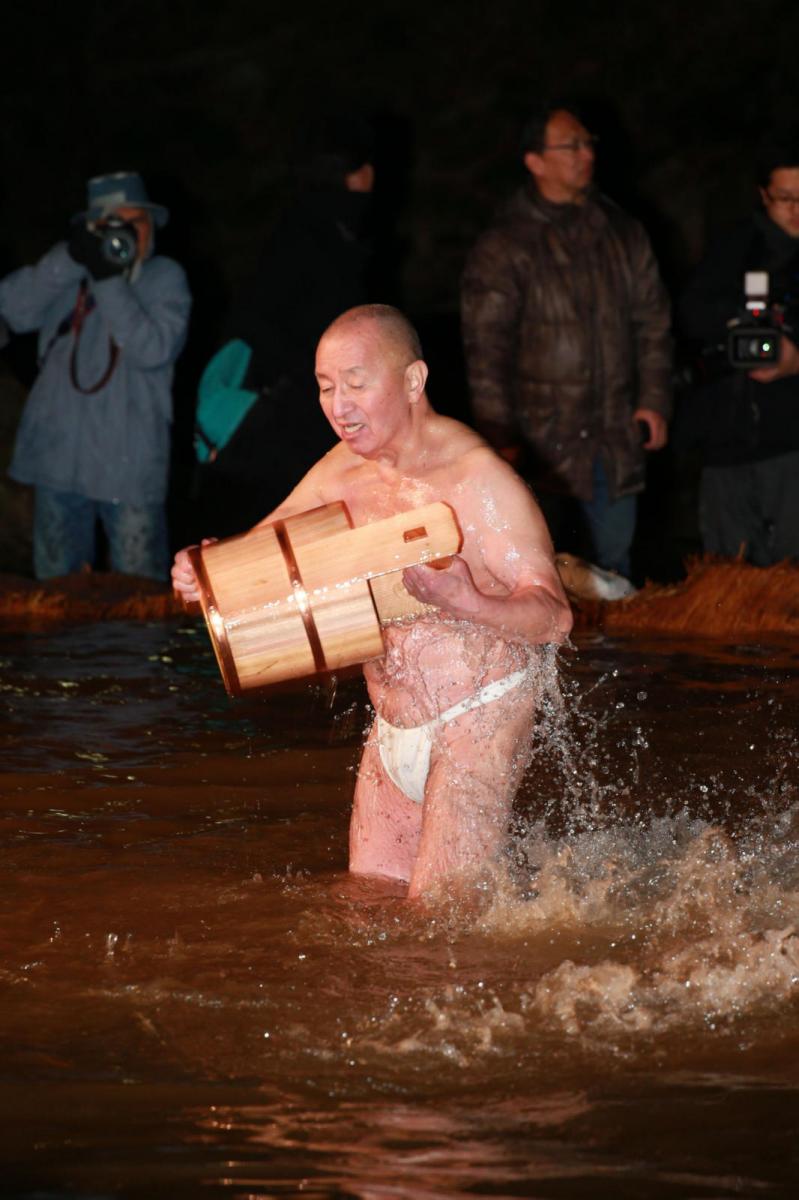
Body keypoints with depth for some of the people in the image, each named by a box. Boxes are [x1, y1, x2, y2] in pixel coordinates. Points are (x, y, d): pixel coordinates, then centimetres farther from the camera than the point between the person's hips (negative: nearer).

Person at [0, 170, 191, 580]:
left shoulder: (164, 278, 2)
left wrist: (107, 281, -17)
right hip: (59, 455, 3)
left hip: (130, 466, -3)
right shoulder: (65, 274, 11)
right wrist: (70, 259, -14)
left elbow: (153, 350, -12)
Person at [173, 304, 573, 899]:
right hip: (393, 731, 7)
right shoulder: (343, 469, 4)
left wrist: (470, 605, -42)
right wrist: (203, 573, -12)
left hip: (479, 721, -7)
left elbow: (554, 615, -22)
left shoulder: (478, 478, -18)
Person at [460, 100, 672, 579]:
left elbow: (653, 322, 15)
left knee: (613, 567, 10)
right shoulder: (503, 248, -5)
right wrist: (500, 439, -11)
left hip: (616, 440, 4)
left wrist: (655, 400, 6)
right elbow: (486, 351, -7)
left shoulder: (623, 234, 10)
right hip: (542, 445, -4)